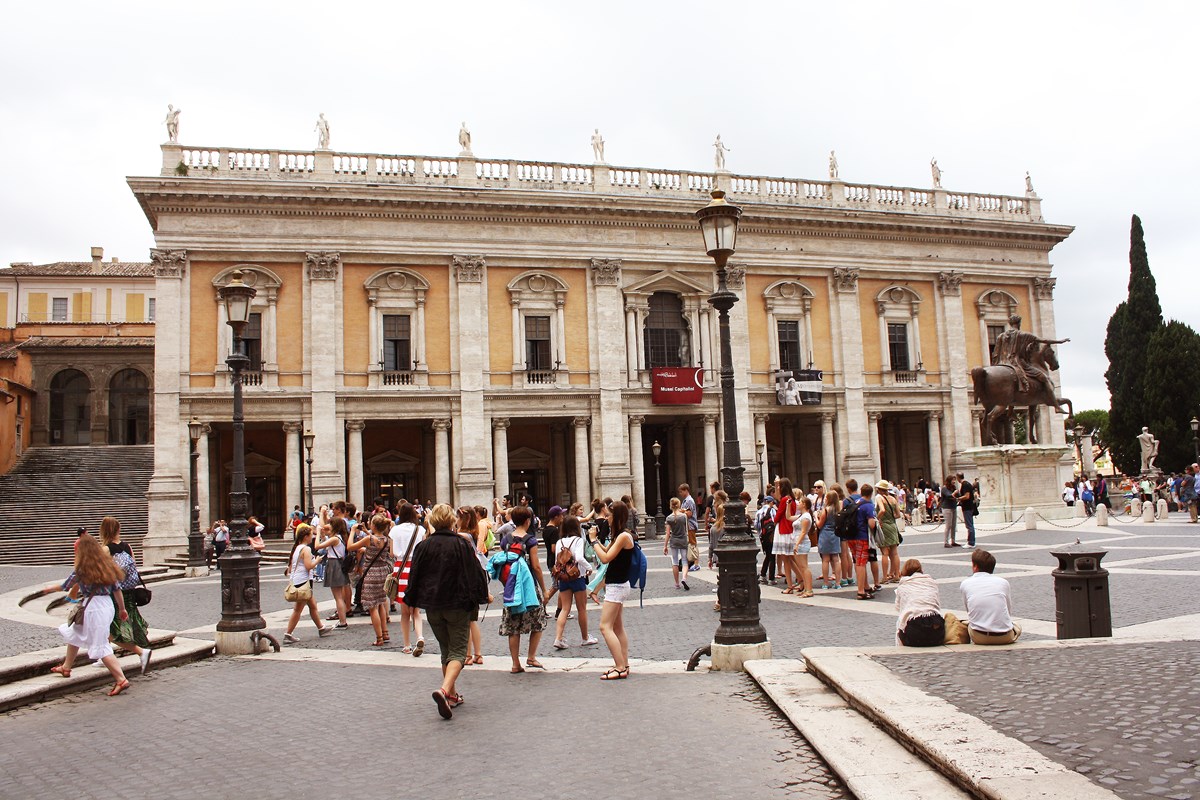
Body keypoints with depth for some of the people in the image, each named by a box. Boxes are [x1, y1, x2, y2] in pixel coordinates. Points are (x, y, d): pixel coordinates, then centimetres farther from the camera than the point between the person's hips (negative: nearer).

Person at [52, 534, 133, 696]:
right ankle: (66, 667, 43)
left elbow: (64, 587, 0)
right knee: (74, 633, 28)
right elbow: (117, 589, 8)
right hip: (108, 605, 8)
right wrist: (122, 609, 18)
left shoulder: (82, 570, -12)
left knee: (101, 647, -5)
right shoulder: (107, 566, 5)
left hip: (93, 608, -8)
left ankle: (121, 680, -10)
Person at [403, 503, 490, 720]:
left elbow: (414, 576, 5)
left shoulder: (423, 546, -1)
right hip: (458, 605, -3)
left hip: (432, 606, 3)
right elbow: (475, 573, -4)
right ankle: (444, 689, -23)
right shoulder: (462, 544, -8)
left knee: (446, 650, 18)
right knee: (458, 651, 0)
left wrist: (412, 601, 17)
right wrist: (482, 595, 8)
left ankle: (452, 695, 23)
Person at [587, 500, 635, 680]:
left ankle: (620, 668, -11)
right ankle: (624, 665, 16)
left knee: (605, 626, -10)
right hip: (616, 585, 10)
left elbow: (605, 558, -22)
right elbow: (607, 550, 16)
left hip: (617, 586, -10)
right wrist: (596, 539, 7)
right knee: (618, 628, 13)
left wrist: (593, 540, -12)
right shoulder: (619, 536, 10)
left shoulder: (624, 536, -19)